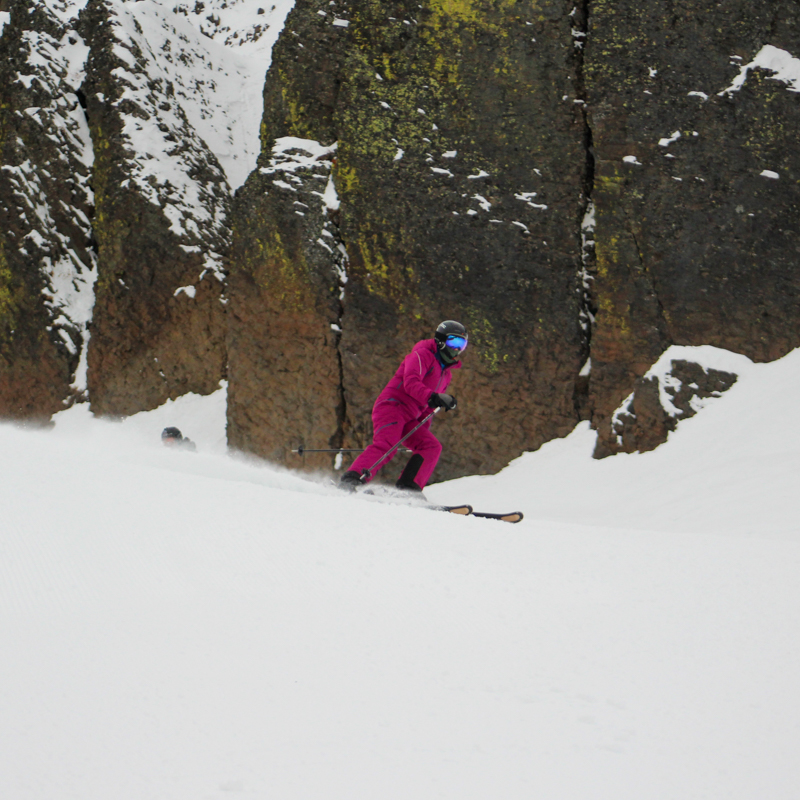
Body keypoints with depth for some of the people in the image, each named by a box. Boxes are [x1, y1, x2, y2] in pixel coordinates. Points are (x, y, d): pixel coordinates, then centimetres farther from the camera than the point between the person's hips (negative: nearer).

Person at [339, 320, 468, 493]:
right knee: (386, 446, -28)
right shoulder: (422, 355, -2)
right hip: (392, 406, -9)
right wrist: (433, 397, -33)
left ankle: (408, 488, -15)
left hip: (409, 419, 9)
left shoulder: (446, 373, 25)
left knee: (432, 447, -7)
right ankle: (351, 480, -36)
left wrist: (423, 430, 23)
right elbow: (411, 383, -20)